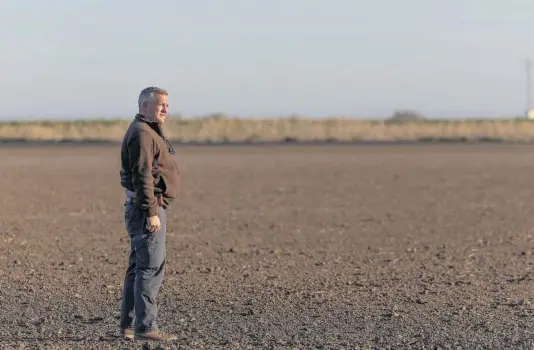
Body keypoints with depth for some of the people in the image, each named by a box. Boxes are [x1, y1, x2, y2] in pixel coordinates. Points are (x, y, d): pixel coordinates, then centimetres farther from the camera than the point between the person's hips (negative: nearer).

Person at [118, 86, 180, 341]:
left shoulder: (149, 132, 20)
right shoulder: (142, 133, -14)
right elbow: (142, 177, -21)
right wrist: (152, 213, -24)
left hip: (145, 209, 11)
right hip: (147, 208, -11)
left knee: (138, 268, 12)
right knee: (151, 268, -9)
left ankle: (128, 325, 17)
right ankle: (145, 327, -7)